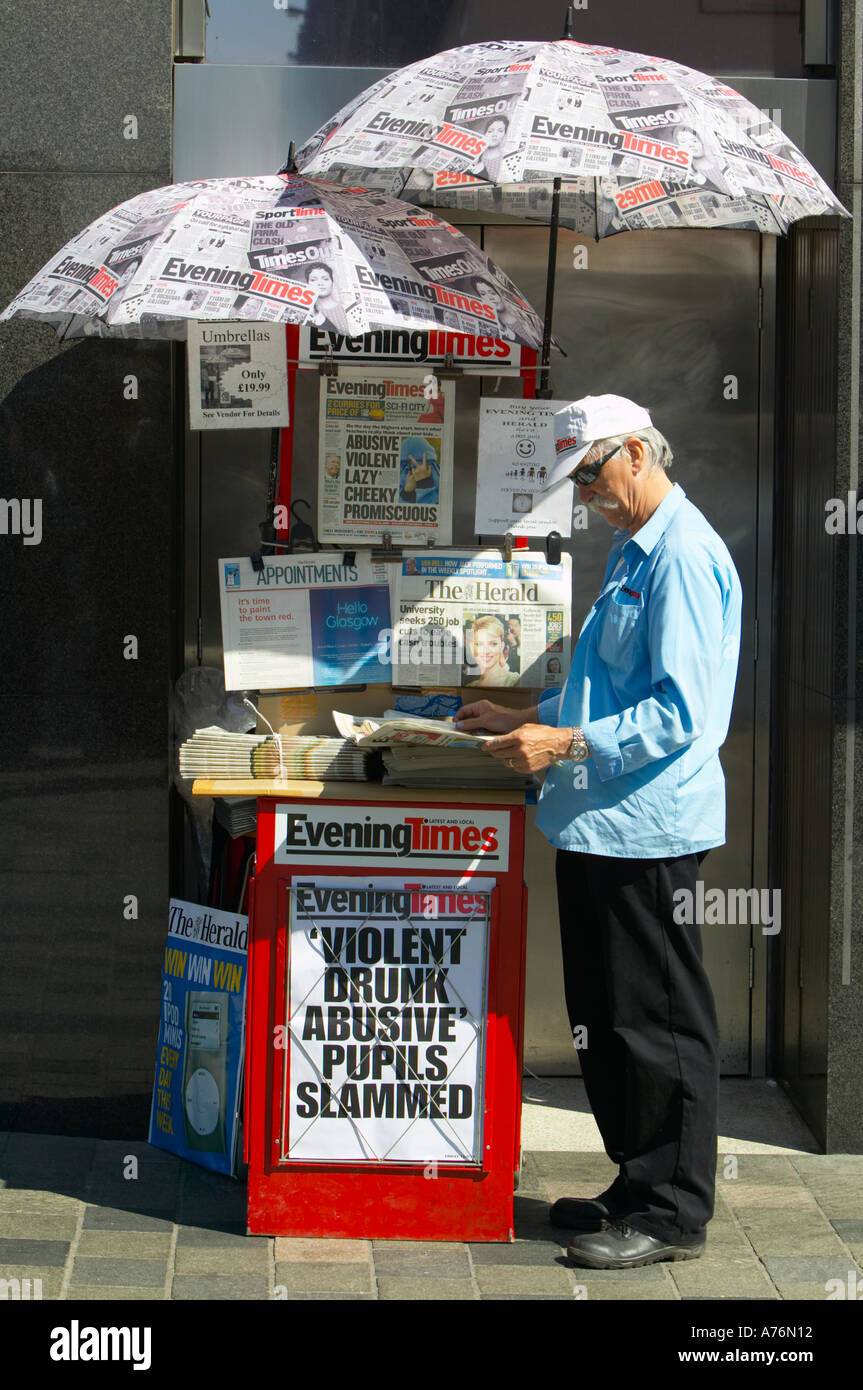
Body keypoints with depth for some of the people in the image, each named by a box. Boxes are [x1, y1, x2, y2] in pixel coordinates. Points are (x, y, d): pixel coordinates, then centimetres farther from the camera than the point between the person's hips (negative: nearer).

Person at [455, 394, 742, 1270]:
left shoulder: (684, 556, -15)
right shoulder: (632, 553, 17)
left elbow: (682, 710, -22)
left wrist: (568, 744, -21)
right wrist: (528, 719, 18)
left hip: (647, 829, -10)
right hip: (597, 826, 10)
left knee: (658, 1026, 0)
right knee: (604, 1019, 16)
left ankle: (670, 1213, 10)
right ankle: (637, 1187, 28)